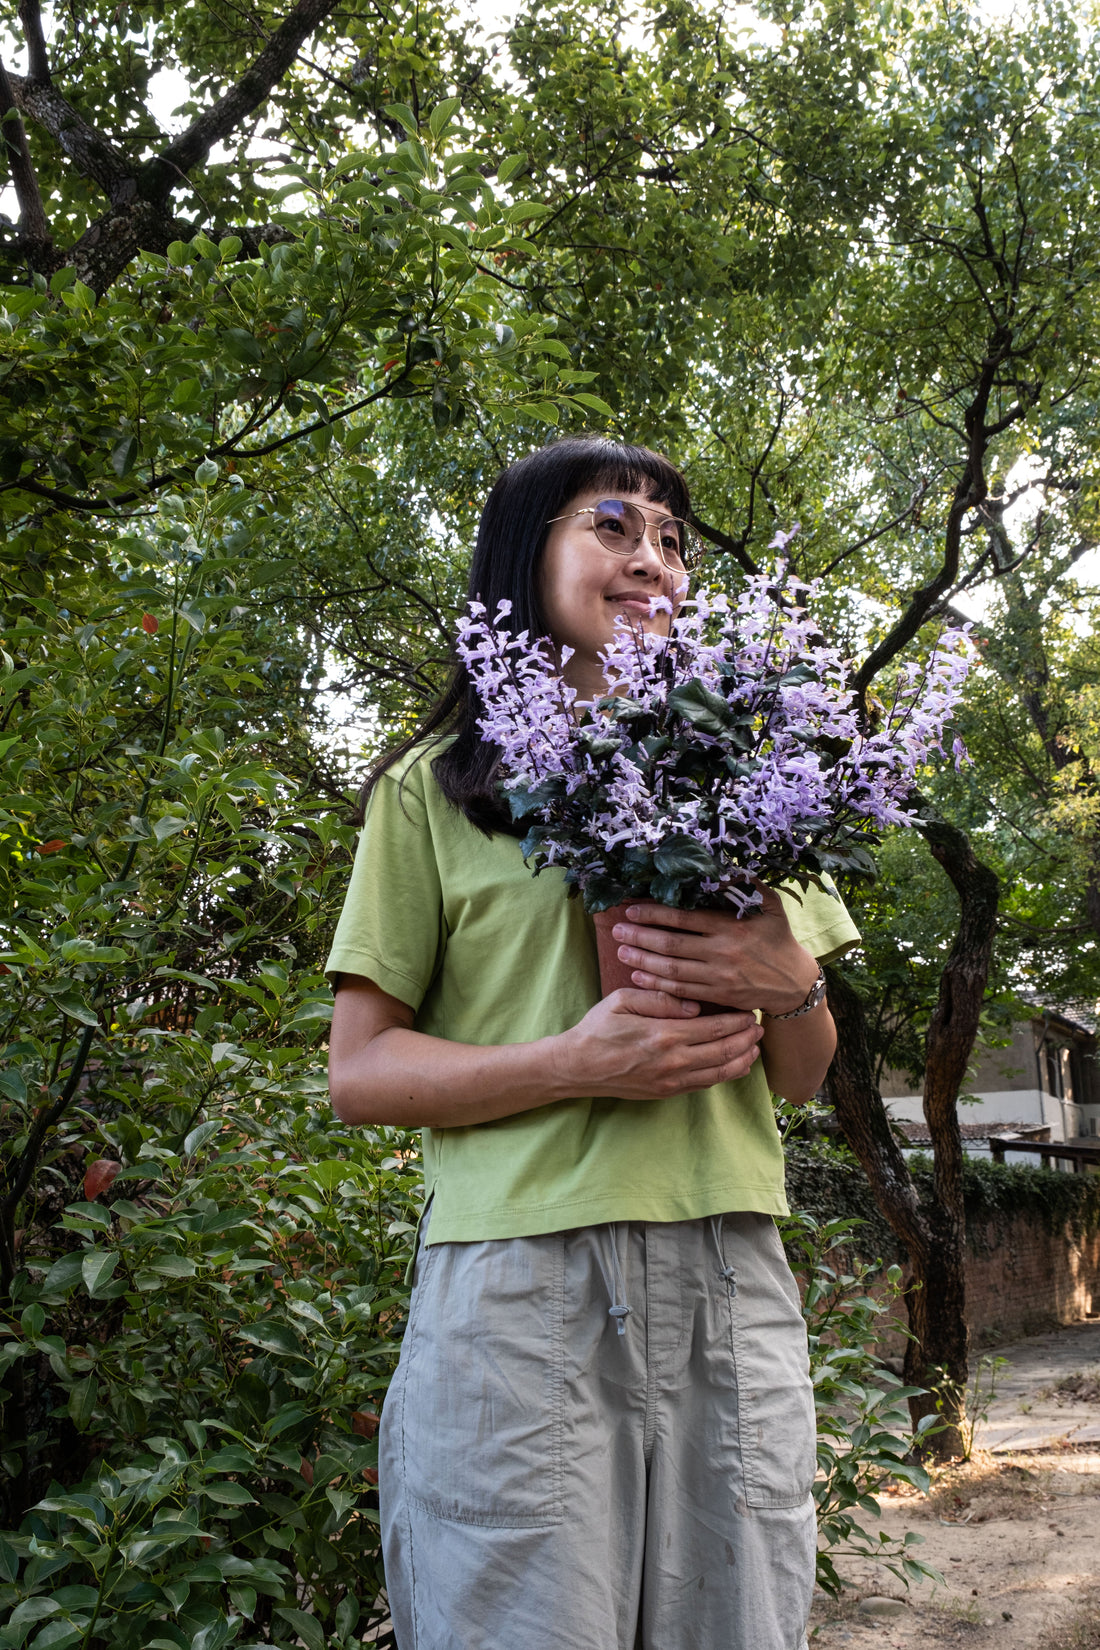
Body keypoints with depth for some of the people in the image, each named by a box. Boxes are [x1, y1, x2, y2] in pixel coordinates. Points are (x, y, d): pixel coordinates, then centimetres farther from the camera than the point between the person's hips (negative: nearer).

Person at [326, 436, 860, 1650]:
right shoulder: (437, 786, 6)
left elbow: (805, 1078, 17)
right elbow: (359, 1073, 1)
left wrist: (786, 983, -6)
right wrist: (576, 1060, -14)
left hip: (730, 1287, 4)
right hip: (518, 1289, -3)